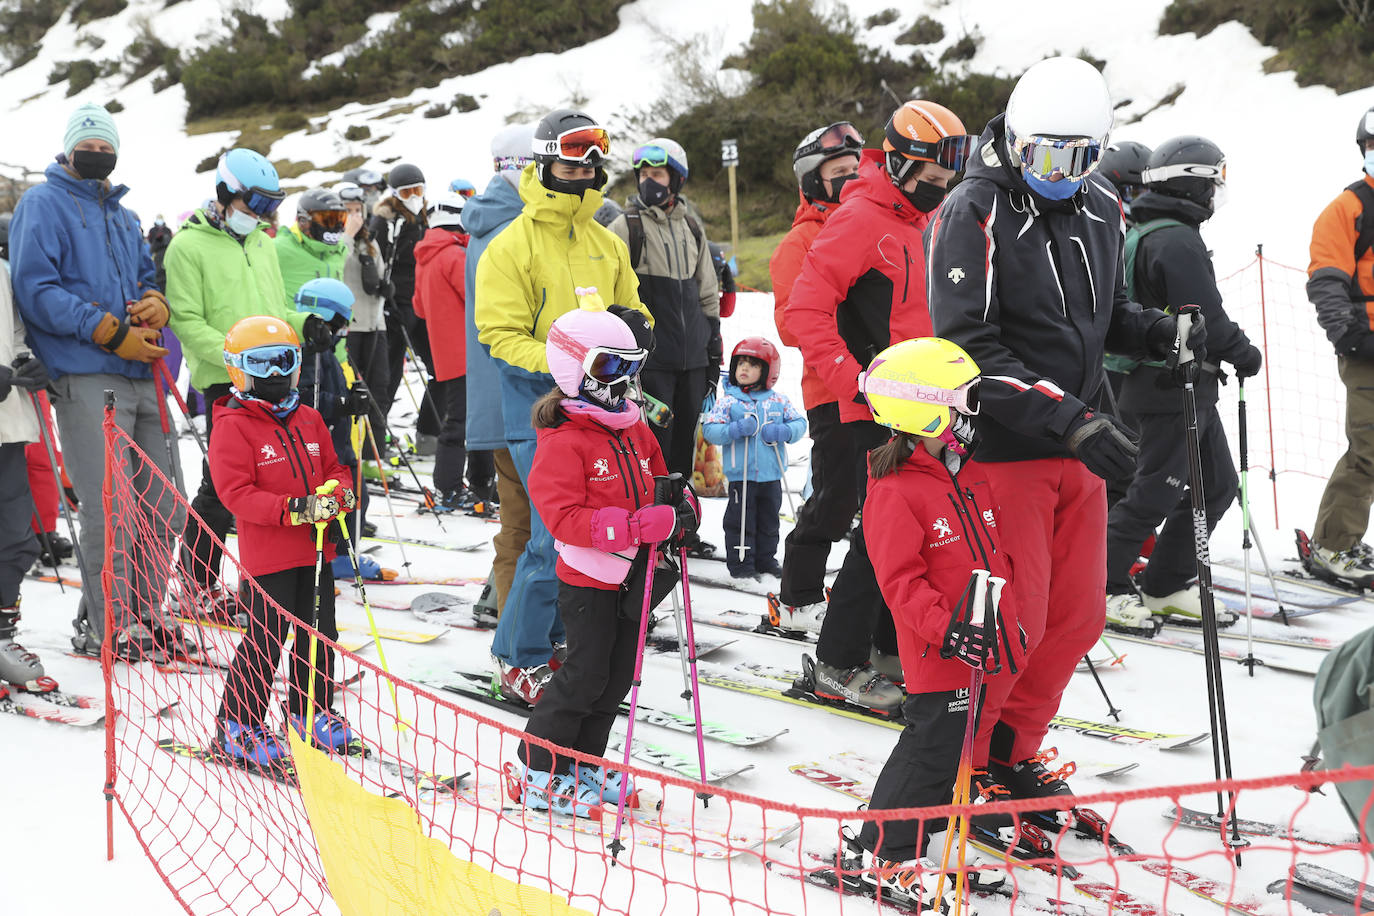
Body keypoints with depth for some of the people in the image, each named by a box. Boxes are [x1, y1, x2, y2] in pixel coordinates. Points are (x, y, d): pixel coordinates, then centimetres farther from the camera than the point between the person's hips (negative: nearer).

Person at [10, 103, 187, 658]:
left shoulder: (123, 217, 23)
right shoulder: (43, 205, 0)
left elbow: (147, 277, 28)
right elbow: (36, 289, -10)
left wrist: (156, 304, 2)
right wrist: (113, 333, -14)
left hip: (138, 374, 7)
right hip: (85, 378, -7)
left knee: (160, 507, 6)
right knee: (111, 508, -9)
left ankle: (144, 613, 18)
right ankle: (106, 627, 2)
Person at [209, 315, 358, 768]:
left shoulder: (308, 419, 12)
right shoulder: (233, 425, -9)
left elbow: (333, 469, 19)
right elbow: (235, 492, -17)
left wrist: (338, 494, -6)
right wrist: (295, 508, -25)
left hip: (316, 548, 7)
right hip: (269, 553, -7)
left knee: (320, 631, 14)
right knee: (268, 637, -6)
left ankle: (311, 712, 30)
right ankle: (237, 724, 6)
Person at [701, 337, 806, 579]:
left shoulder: (779, 400, 3)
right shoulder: (727, 401, -4)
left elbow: (799, 423, 4)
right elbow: (709, 429, -8)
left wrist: (783, 432, -15)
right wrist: (734, 430, -23)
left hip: (771, 474, 3)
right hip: (740, 474, -3)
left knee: (769, 519, 15)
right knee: (741, 520, 1)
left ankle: (766, 560, 28)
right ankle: (741, 563, 11)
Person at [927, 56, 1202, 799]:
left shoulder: (1100, 209, 8)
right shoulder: (976, 214, -14)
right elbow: (970, 349, -20)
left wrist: (1163, 333, -1)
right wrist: (1069, 422, -26)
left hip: (1077, 447, 7)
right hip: (1003, 450, -7)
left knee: (1076, 618, 12)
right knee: (1013, 622, -3)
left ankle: (1011, 752, 31)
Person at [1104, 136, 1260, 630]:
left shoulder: (1146, 233, 14)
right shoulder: (1178, 241, -18)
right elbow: (1206, 317, -21)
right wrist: (1245, 353, -5)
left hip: (1190, 389, 10)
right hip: (1174, 389, -10)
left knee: (1218, 486, 13)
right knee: (1155, 493, -4)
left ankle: (1165, 588, 19)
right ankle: (1103, 586, 5)